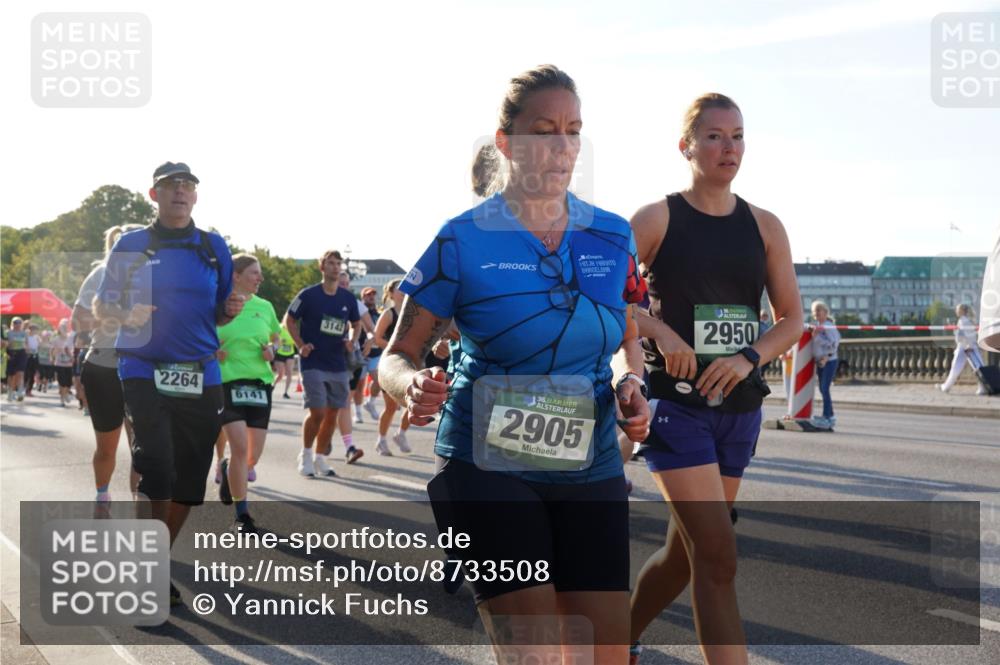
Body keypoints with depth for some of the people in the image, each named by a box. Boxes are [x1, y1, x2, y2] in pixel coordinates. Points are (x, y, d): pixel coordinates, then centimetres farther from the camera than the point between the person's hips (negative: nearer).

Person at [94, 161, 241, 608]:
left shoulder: (214, 247, 10)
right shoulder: (131, 245, 4)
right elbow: (101, 307, 7)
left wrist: (231, 309, -7)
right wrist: (126, 315, -15)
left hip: (201, 377, 3)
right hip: (145, 371, -3)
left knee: (189, 480, 8)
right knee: (157, 468, -17)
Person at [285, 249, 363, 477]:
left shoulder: (348, 298, 5)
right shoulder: (308, 295, -6)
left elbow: (356, 324, 20)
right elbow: (289, 320, 2)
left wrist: (351, 340, 0)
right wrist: (301, 345, -8)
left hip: (338, 365, 4)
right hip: (313, 363, -4)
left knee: (332, 413, 5)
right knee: (317, 412, -10)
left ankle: (320, 458, 19)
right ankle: (305, 454, 10)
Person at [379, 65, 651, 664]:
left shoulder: (613, 237, 5)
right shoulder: (464, 241, -6)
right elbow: (397, 357, -2)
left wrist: (632, 385, -4)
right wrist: (413, 386, -26)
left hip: (590, 467, 4)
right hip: (488, 465, -4)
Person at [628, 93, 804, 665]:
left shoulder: (765, 227, 8)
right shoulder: (656, 219, -4)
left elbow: (793, 318, 8)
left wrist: (750, 357, -10)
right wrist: (659, 332, -19)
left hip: (739, 406, 5)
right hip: (676, 403, -5)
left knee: (688, 550, 15)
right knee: (718, 556, -15)